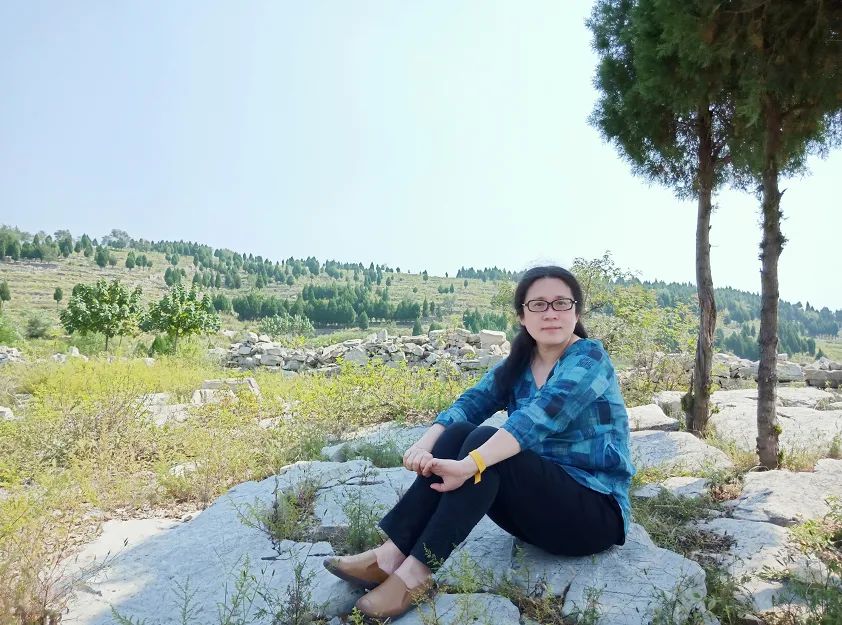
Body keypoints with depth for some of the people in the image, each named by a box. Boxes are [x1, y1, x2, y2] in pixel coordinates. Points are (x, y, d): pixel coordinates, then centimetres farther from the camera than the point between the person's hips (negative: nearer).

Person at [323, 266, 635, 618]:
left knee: (483, 443, -29)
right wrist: (424, 446, -28)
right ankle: (391, 555, -22)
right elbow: (469, 404, -9)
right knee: (459, 432, -18)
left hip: (596, 512, -6)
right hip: (538, 503, 6)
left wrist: (470, 464, -45)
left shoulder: (589, 358, -14)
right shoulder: (518, 365, 6)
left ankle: (415, 572, -28)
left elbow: (540, 416, -32)